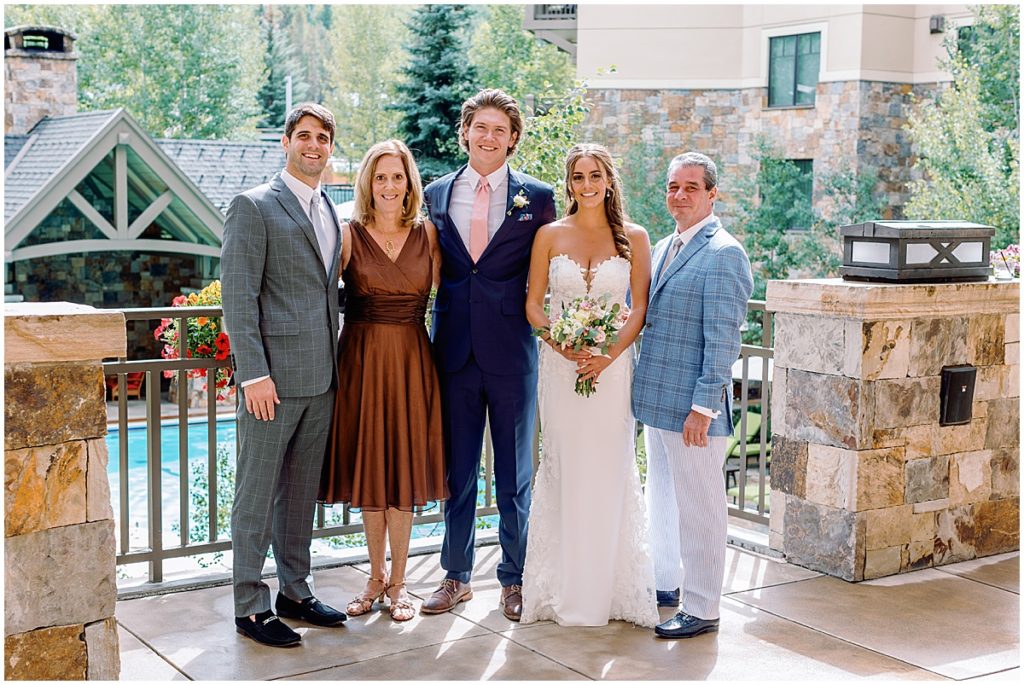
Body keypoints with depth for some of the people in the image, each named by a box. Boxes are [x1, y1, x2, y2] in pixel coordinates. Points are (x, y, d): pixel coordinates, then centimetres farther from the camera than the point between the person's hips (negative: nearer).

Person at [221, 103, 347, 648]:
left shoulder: (329, 211, 16)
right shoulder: (254, 206, -6)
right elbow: (237, 296, -12)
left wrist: (334, 366, 13)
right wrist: (253, 373, -18)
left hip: (321, 378, 7)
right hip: (274, 376, -7)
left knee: (301, 491, 15)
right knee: (257, 494, 2)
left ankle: (296, 593, 27)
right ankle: (250, 607, 11)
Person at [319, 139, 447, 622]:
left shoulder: (427, 235, 5)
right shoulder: (349, 235, -1)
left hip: (412, 360, 1)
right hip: (361, 359, -1)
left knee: (404, 466, 6)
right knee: (367, 468, 7)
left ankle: (398, 582, 19)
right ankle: (376, 577, 24)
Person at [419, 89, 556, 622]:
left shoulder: (537, 197, 1)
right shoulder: (436, 194, 7)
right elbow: (430, 269, 12)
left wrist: (542, 325, -5)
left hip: (512, 352, -2)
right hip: (454, 351, 2)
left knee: (514, 473, 8)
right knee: (456, 471, 11)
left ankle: (514, 579, 23)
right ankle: (456, 575, 25)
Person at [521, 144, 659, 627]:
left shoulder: (633, 238, 4)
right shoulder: (550, 236, 4)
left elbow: (641, 308, 1)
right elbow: (533, 304, 3)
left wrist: (608, 355, -13)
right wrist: (564, 346, -12)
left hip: (613, 365, 0)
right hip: (560, 365, 0)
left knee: (610, 472, 2)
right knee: (563, 469, 3)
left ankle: (610, 587, 13)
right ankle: (562, 588, 13)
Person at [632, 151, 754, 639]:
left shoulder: (723, 254, -13)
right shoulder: (662, 248, 14)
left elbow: (722, 339, -17)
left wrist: (703, 407, -20)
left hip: (692, 407, -9)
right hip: (657, 399, 9)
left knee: (698, 507, 1)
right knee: (662, 498, 20)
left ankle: (701, 610, 11)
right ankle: (664, 585, 35)